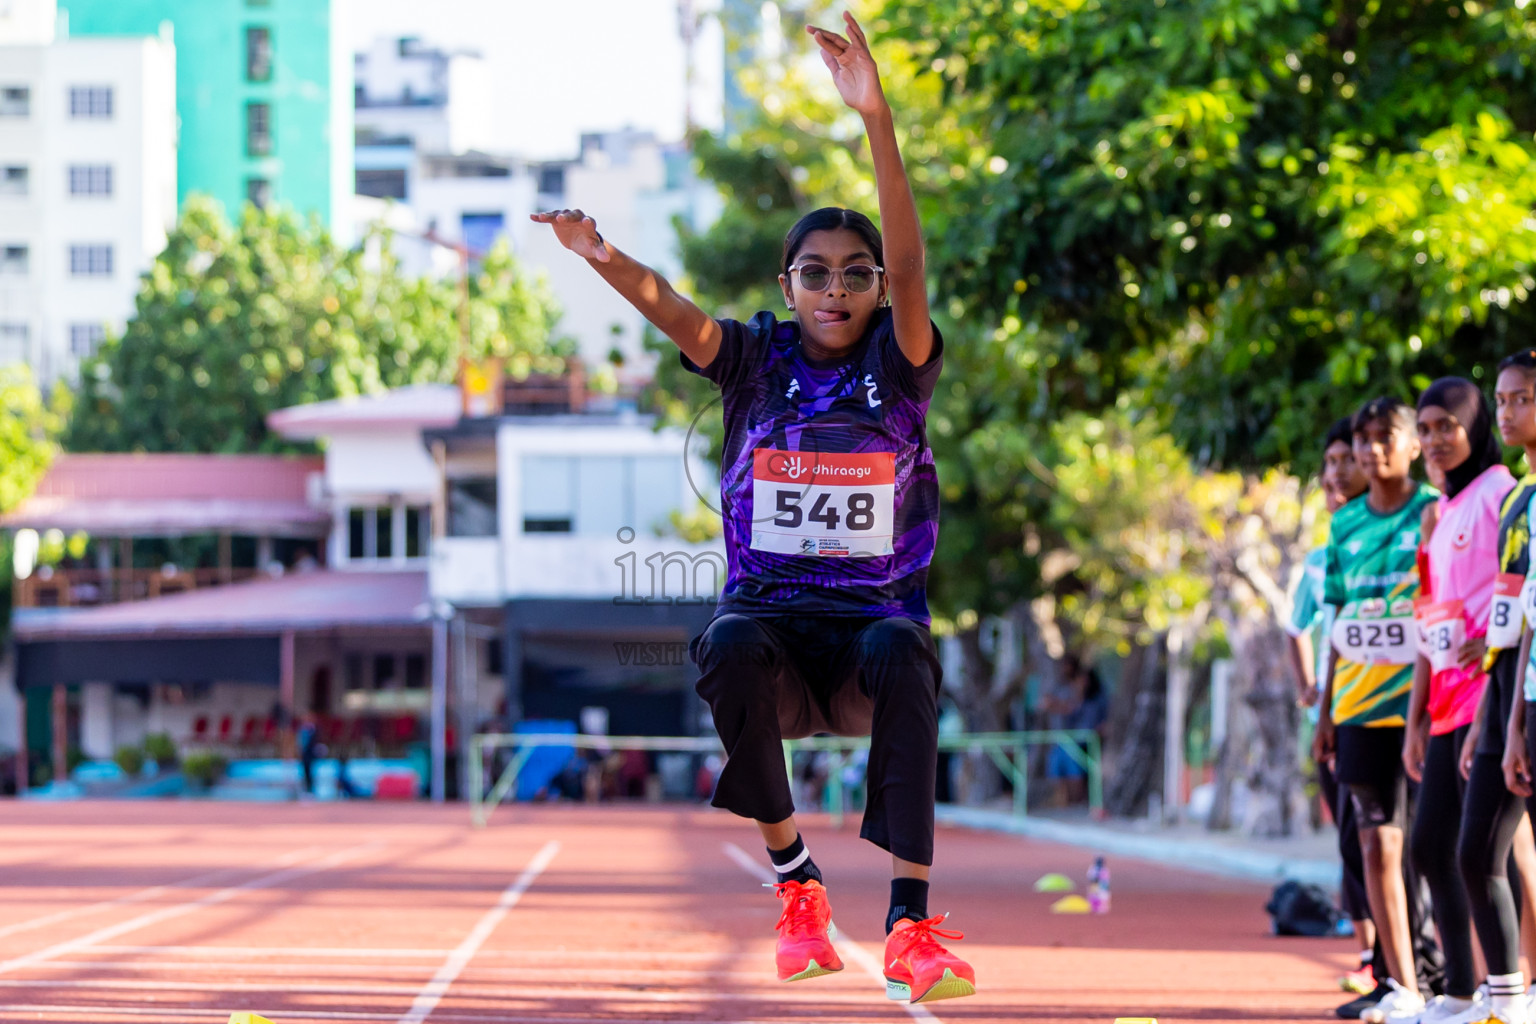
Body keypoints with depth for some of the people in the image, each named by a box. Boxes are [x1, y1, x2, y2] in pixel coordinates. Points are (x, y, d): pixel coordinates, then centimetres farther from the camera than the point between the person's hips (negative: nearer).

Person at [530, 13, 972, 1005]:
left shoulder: (897, 368, -1)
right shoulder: (758, 362, 2)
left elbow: (907, 264, -18)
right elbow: (674, 310, -17)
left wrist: (876, 121, -33)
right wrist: (605, 259, -40)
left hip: (875, 616, -1)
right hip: (772, 616, 1)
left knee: (901, 654, -35)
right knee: (732, 643, -34)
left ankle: (912, 924, -38)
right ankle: (797, 884, -17)